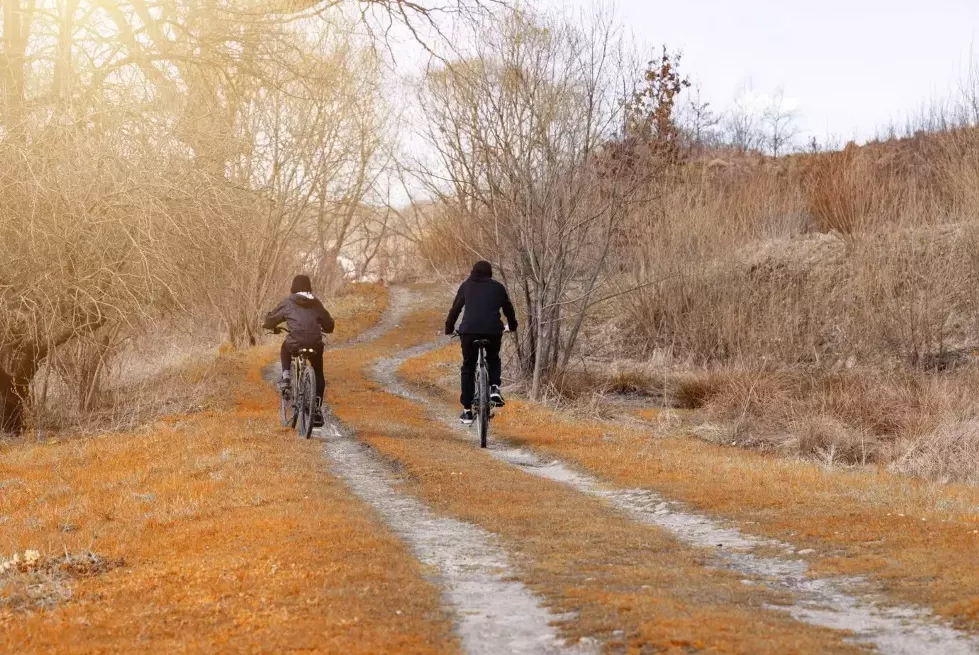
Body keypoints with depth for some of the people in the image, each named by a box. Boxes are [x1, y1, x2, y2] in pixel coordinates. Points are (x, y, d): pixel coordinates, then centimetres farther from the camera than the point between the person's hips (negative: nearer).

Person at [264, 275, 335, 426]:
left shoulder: (288, 303, 9)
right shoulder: (316, 303, 16)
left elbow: (270, 319, 16)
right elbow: (329, 324, 23)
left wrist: (274, 328, 39)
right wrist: (321, 329, 46)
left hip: (295, 344, -2)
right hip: (315, 345, 2)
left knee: (285, 348, 37)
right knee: (318, 375, 23)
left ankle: (286, 376, 17)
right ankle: (317, 410, 15)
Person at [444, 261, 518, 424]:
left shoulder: (466, 286, 16)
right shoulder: (498, 287, 18)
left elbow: (455, 308, 15)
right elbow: (508, 308, 27)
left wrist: (449, 328, 28)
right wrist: (512, 325, 44)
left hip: (470, 330, -1)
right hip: (493, 330, 1)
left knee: (468, 367, 14)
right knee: (493, 359, 29)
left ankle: (467, 411, 11)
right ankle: (494, 388, 3)